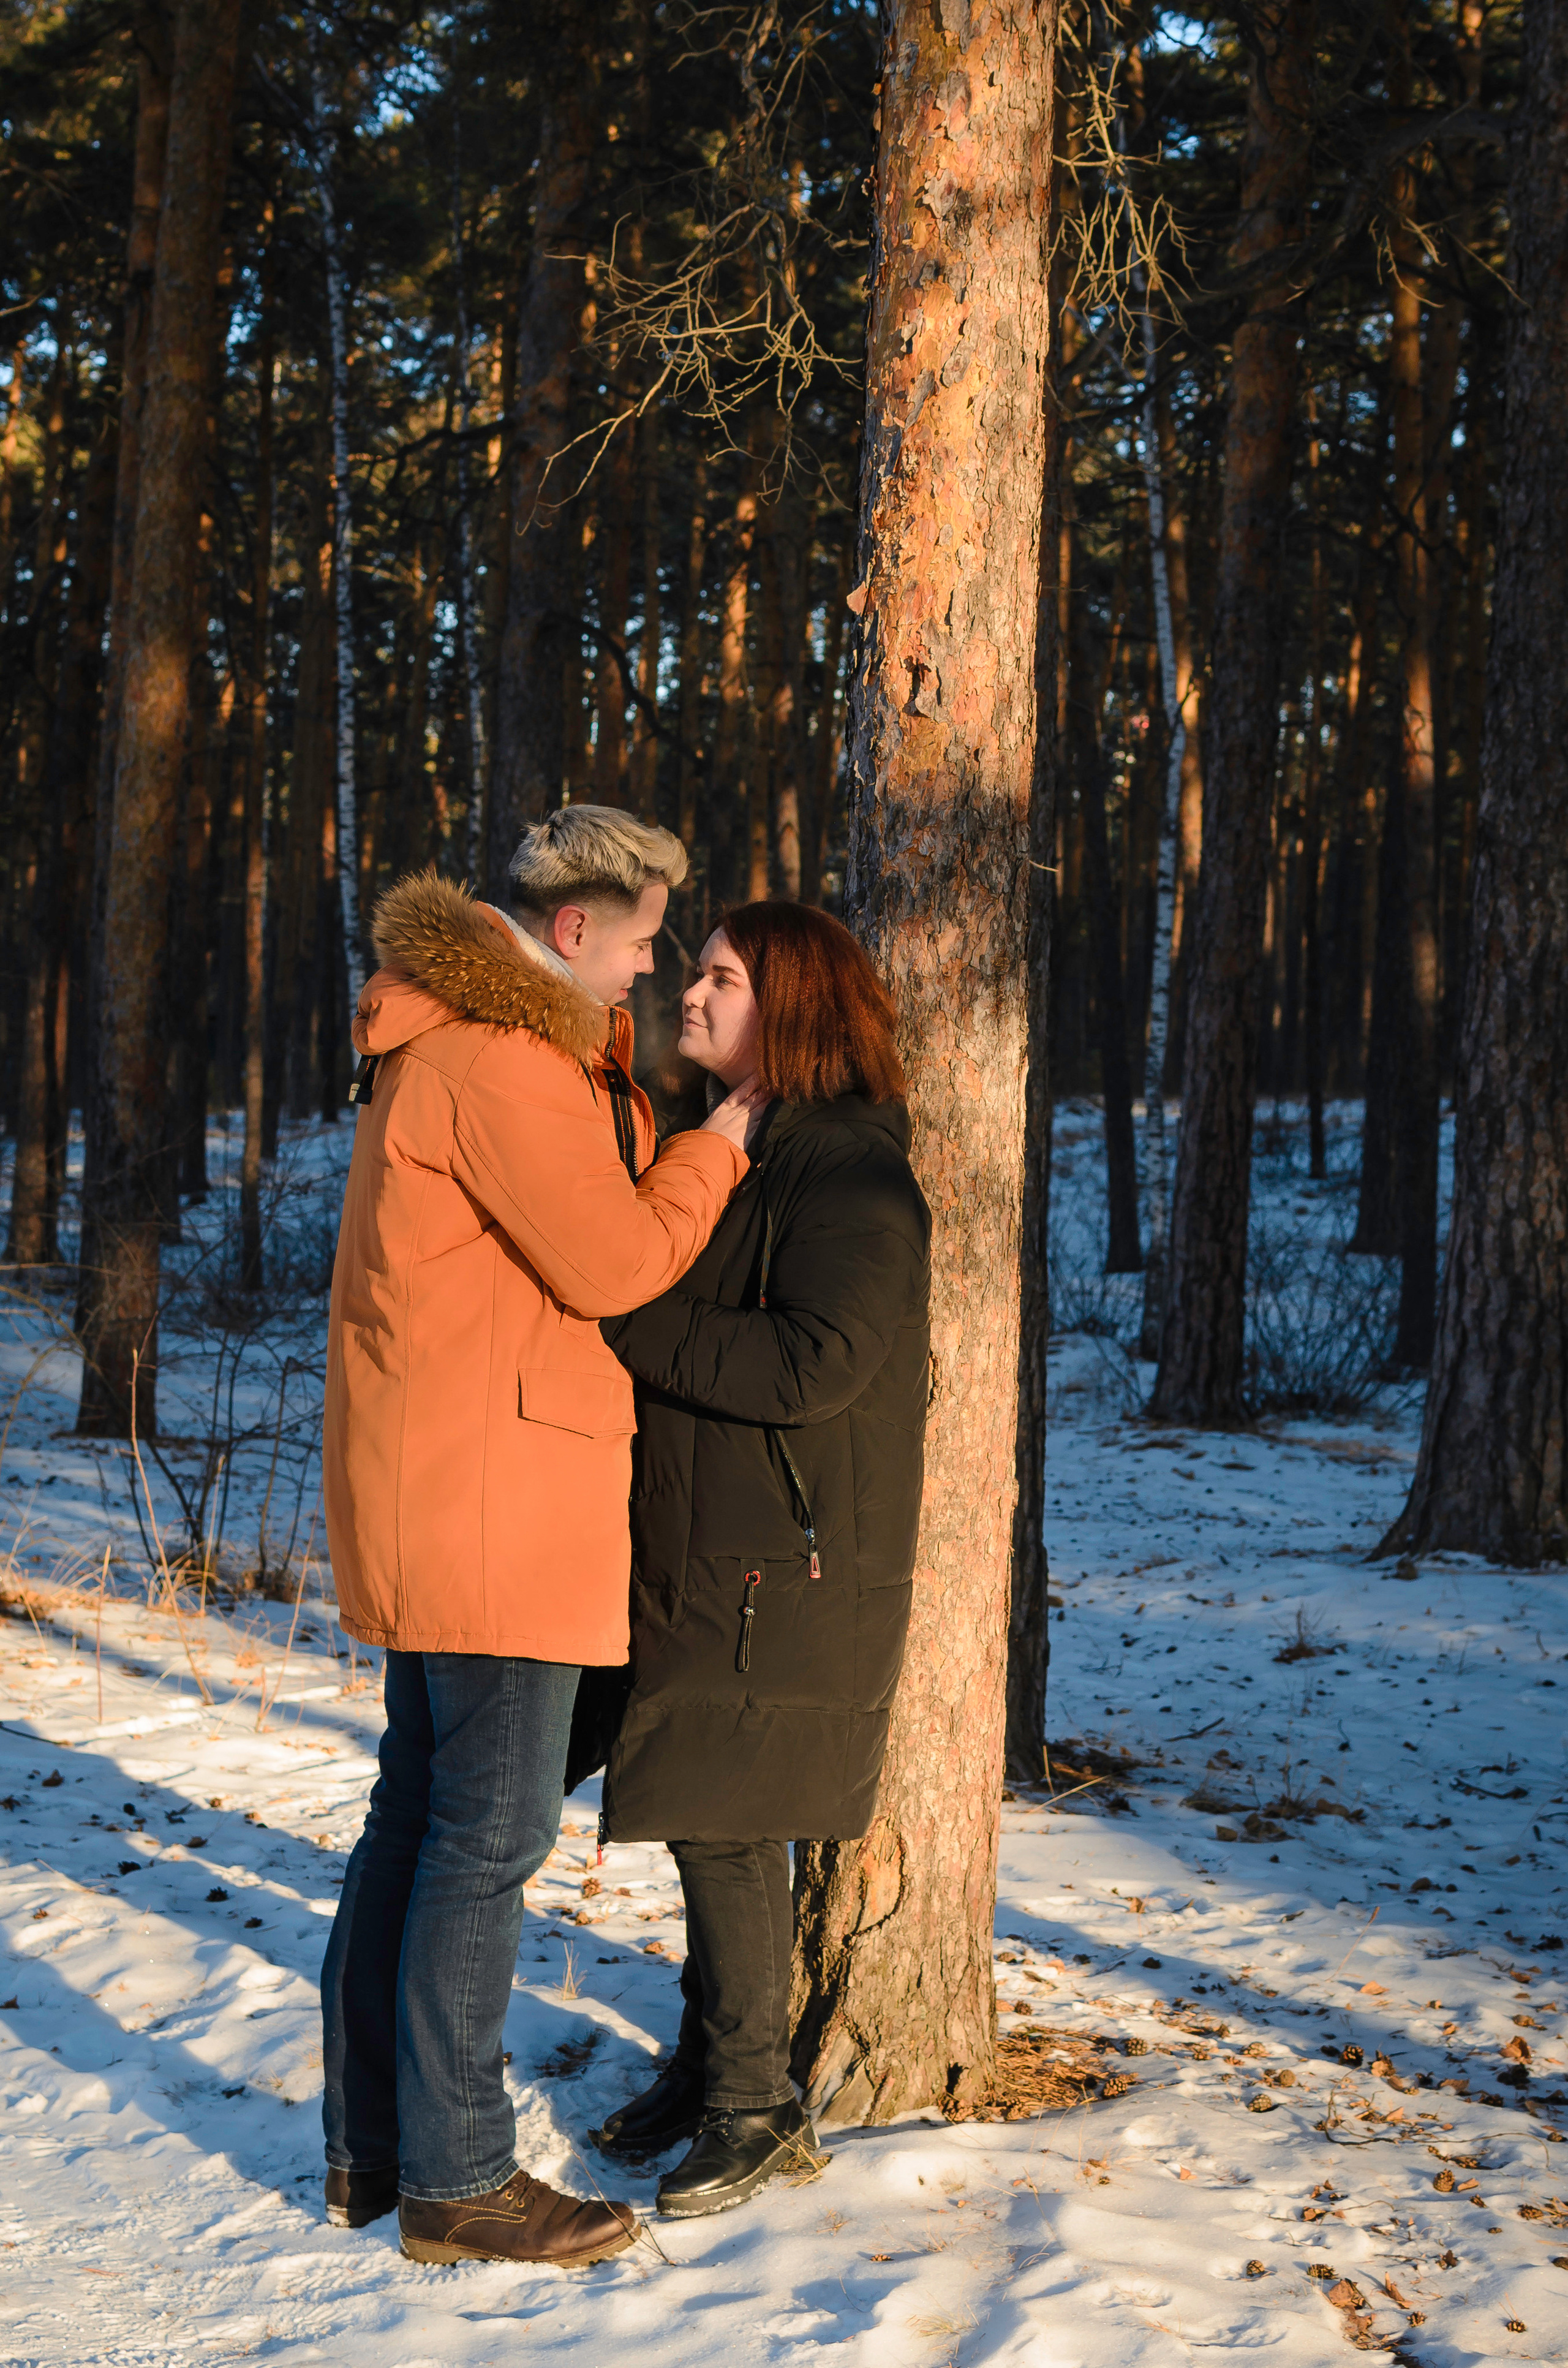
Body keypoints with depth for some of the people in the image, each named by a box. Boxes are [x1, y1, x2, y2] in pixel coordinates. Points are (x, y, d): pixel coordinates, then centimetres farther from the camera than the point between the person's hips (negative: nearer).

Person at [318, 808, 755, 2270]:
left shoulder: (440, 1043, 17)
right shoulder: (501, 1059, -17)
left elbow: (590, 1190, 18)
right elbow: (612, 1262, -16)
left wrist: (616, 1069, 11)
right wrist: (717, 1149, -4)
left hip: (426, 1503, 11)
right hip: (495, 1497, -11)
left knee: (420, 1809, 16)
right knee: (491, 1832, -4)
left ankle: (370, 2145, 25)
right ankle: (457, 2182, 5)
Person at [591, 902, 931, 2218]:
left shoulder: (851, 1175, -15)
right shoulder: (736, 1148, 15)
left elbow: (816, 1363, -25)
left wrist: (632, 1328, -22)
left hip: (784, 1567, -9)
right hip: (707, 1547, 9)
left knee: (727, 1828, -5)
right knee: (708, 1821, 15)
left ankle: (755, 2109, 8)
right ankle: (711, 2071, 28)